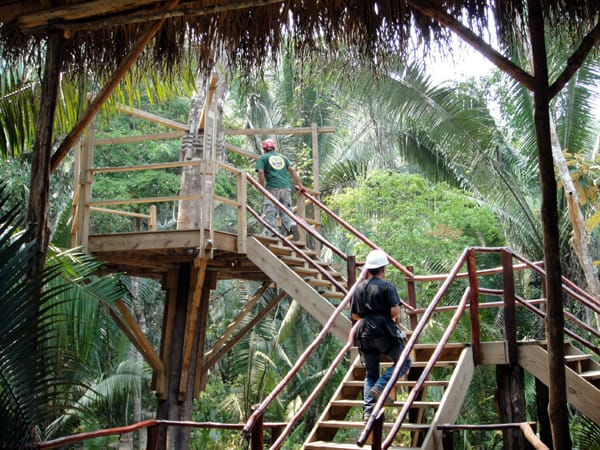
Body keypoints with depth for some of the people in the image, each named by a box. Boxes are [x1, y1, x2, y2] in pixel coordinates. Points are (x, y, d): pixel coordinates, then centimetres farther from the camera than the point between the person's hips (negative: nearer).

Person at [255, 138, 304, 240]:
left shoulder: (262, 158, 12)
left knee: (270, 213, 0)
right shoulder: (283, 157, 23)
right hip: (286, 187, 4)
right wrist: (300, 185, 12)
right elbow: (292, 171, 14)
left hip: (273, 188, -4)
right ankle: (292, 225, -21)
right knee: (286, 212, 6)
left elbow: (261, 172, -4)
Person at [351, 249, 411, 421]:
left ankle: (368, 410, 2)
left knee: (370, 373, 11)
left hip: (364, 333, 6)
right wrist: (397, 316, 8)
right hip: (384, 331, -6)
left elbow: (355, 315, 15)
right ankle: (380, 386, -9)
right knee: (404, 362, 9)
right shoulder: (387, 286, -4)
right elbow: (395, 311, -14)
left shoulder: (359, 288, 12)